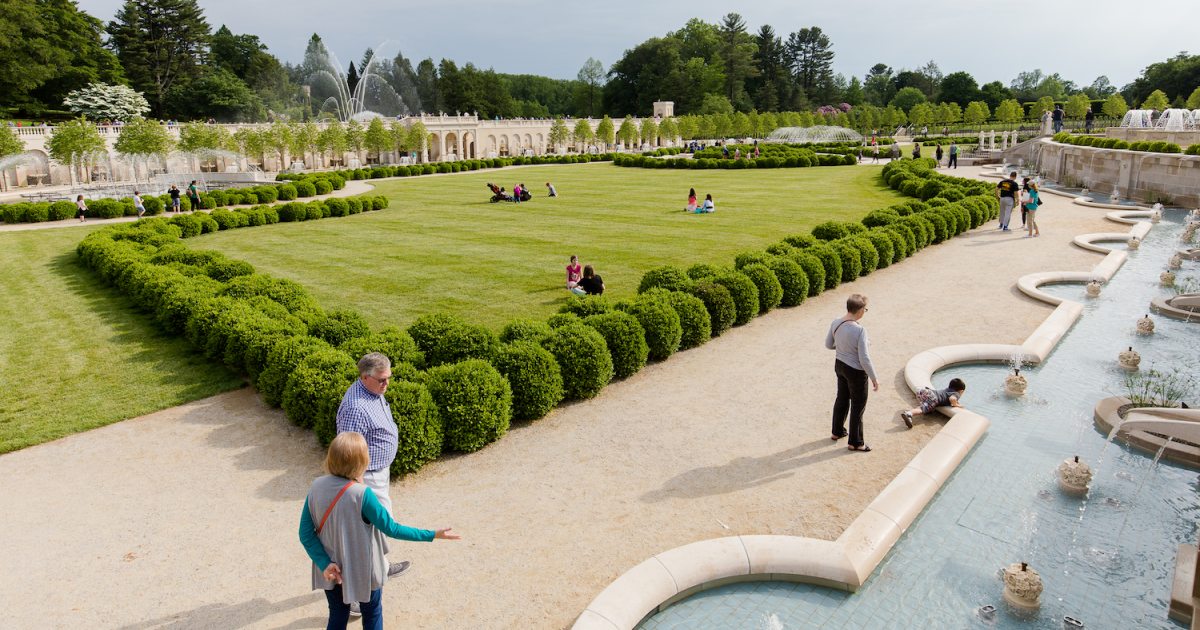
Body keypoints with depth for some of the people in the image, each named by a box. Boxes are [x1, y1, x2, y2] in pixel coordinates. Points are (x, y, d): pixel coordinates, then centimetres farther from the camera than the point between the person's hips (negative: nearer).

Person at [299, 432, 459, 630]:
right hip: (362, 570, -4)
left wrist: (325, 564, -8)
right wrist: (432, 535, -14)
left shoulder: (316, 487, -14)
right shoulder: (362, 494, -28)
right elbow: (391, 529, -21)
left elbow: (305, 534, -10)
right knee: (372, 614, 22)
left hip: (331, 570, 4)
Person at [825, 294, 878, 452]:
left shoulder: (836, 323, -9)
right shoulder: (860, 330, -30)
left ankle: (837, 432, 44)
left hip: (839, 365, 7)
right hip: (856, 372, -7)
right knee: (858, 406, 11)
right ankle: (855, 442, 26)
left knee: (842, 398, 26)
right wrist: (874, 378, -14)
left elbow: (828, 344, 5)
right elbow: (864, 359, -26)